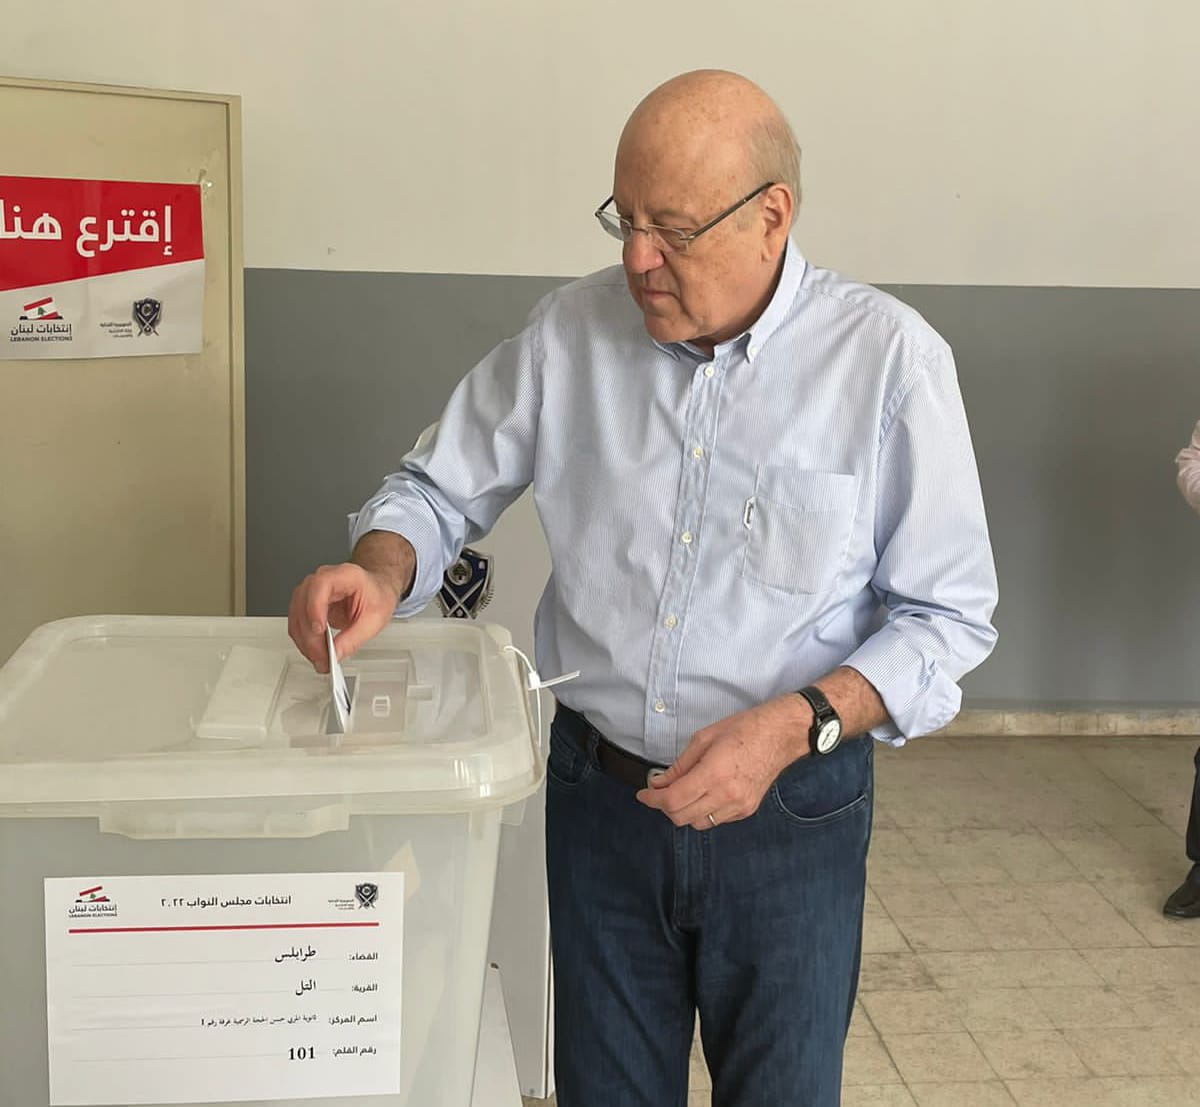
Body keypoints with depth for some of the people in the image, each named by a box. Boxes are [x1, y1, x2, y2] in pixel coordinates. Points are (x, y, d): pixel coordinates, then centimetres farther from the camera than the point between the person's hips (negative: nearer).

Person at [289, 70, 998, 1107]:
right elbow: (443, 487, 5)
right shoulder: (571, 331, -5)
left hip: (790, 812, -2)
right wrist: (381, 572, -17)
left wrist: (794, 727, -23)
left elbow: (947, 614, -9)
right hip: (599, 796, 3)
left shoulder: (890, 359, -13)